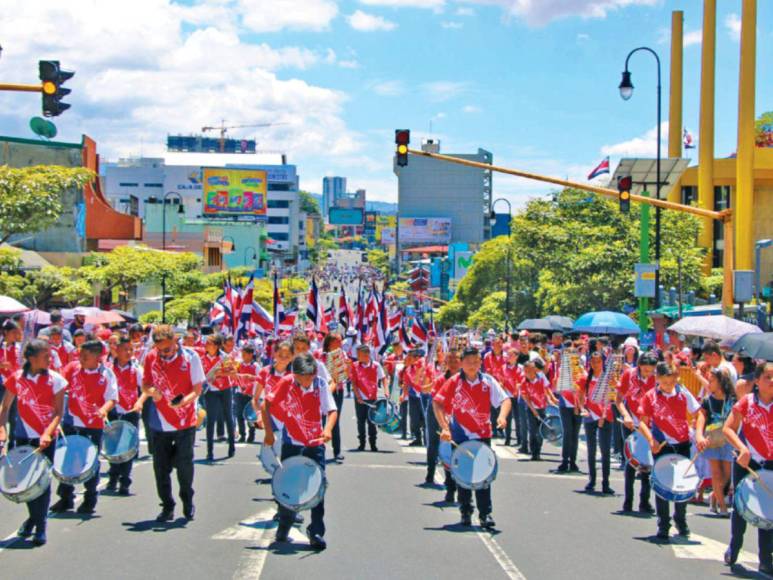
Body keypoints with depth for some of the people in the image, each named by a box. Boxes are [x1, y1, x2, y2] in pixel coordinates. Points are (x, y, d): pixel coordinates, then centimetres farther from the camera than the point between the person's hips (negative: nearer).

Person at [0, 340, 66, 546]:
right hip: (23, 436, 2)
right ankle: (33, 517, 33)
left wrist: (47, 434, -21)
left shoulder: (55, 379, -7)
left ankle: (40, 527, 7)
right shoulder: (17, 378, -3)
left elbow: (59, 412, -7)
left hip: (46, 438, -2)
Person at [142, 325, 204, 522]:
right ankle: (167, 507, 18)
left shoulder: (190, 357, -9)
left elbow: (197, 389, -7)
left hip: (185, 422, -2)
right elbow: (145, 385, 8)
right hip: (160, 422, 3)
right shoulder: (150, 358, -1)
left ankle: (188, 503, 23)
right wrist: (151, 390, -16)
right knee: (161, 467, 5)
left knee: (184, 464, 3)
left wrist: (183, 401, -26)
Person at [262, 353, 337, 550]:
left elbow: (332, 410, -7)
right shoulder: (286, 383, -11)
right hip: (291, 443, 0)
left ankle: (316, 532, 3)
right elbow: (266, 405, -3)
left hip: (315, 444, 0)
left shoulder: (321, 384, -8)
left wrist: (328, 429, -26)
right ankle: (283, 528, 28)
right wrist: (269, 433, -6)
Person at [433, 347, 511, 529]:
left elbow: (505, 399, -5)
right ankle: (465, 512, 20)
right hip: (460, 436, 0)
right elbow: (437, 403, -8)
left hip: (483, 434, 0)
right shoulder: (454, 382, -5)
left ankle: (485, 514, -1)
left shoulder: (488, 381, -2)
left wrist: (502, 416, -25)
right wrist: (444, 428, -17)